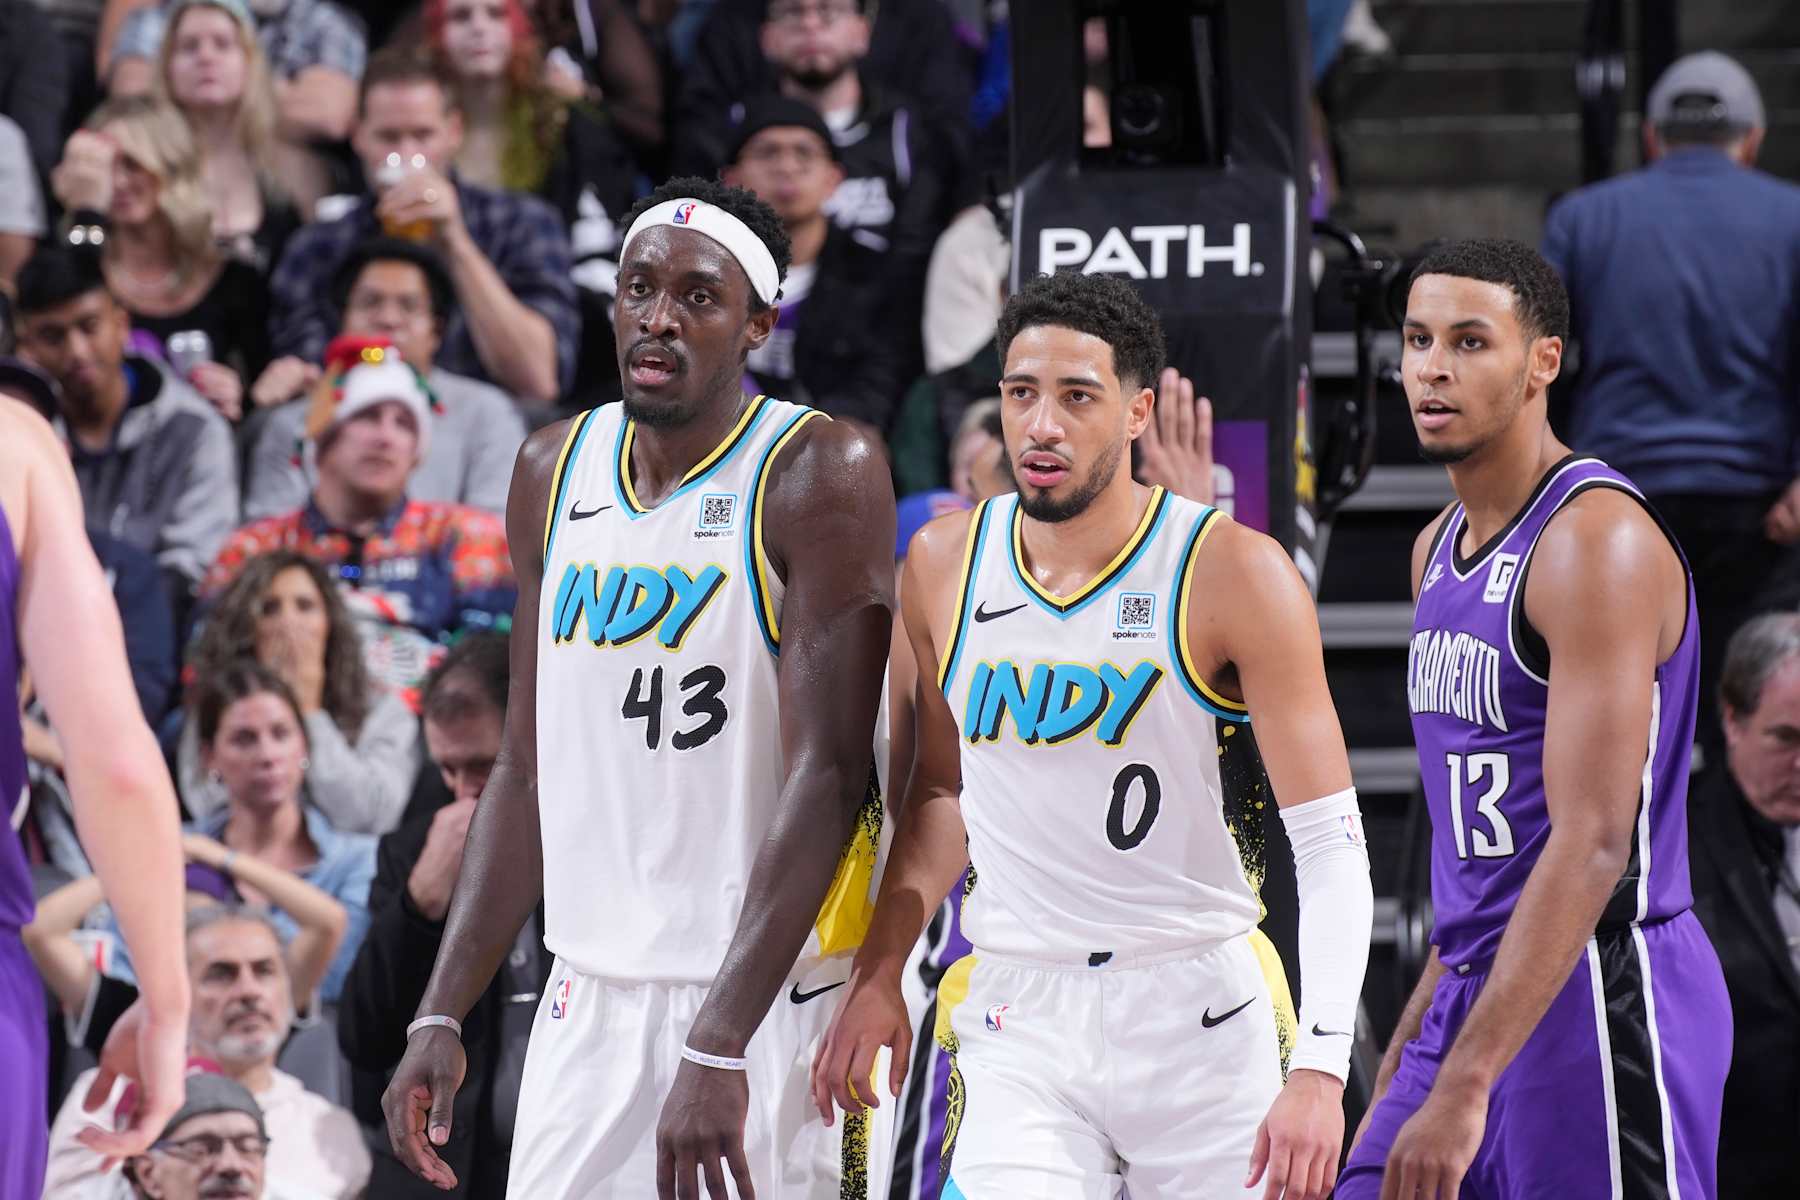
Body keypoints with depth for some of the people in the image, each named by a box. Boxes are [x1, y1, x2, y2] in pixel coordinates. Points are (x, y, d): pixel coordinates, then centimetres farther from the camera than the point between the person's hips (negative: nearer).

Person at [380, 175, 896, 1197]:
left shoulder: (817, 474, -10)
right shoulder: (556, 472, 10)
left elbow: (827, 777, -16)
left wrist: (718, 1048, -23)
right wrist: (443, 1016, 9)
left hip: (771, 999, -6)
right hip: (593, 999, 6)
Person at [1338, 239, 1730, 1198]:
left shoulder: (1598, 541, -16)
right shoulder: (1441, 550, 14)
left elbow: (1591, 847, -23)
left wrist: (1464, 1086, -27)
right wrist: (1412, 1044, 21)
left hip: (1599, 1001, -9)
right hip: (1479, 998, 9)